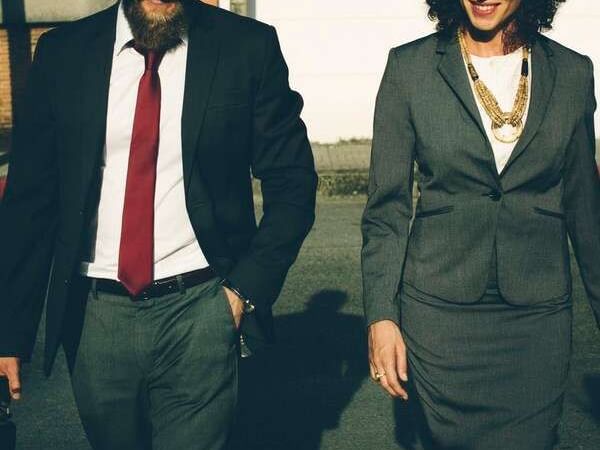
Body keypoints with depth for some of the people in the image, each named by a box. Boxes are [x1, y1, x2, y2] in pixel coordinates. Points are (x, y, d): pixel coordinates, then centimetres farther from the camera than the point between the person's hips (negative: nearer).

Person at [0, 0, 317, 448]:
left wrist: (246, 291, -7)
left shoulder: (248, 47, -3)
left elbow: (291, 187, 2)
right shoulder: (61, 53, 2)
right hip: (94, 315, 2)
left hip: (199, 312, -2)